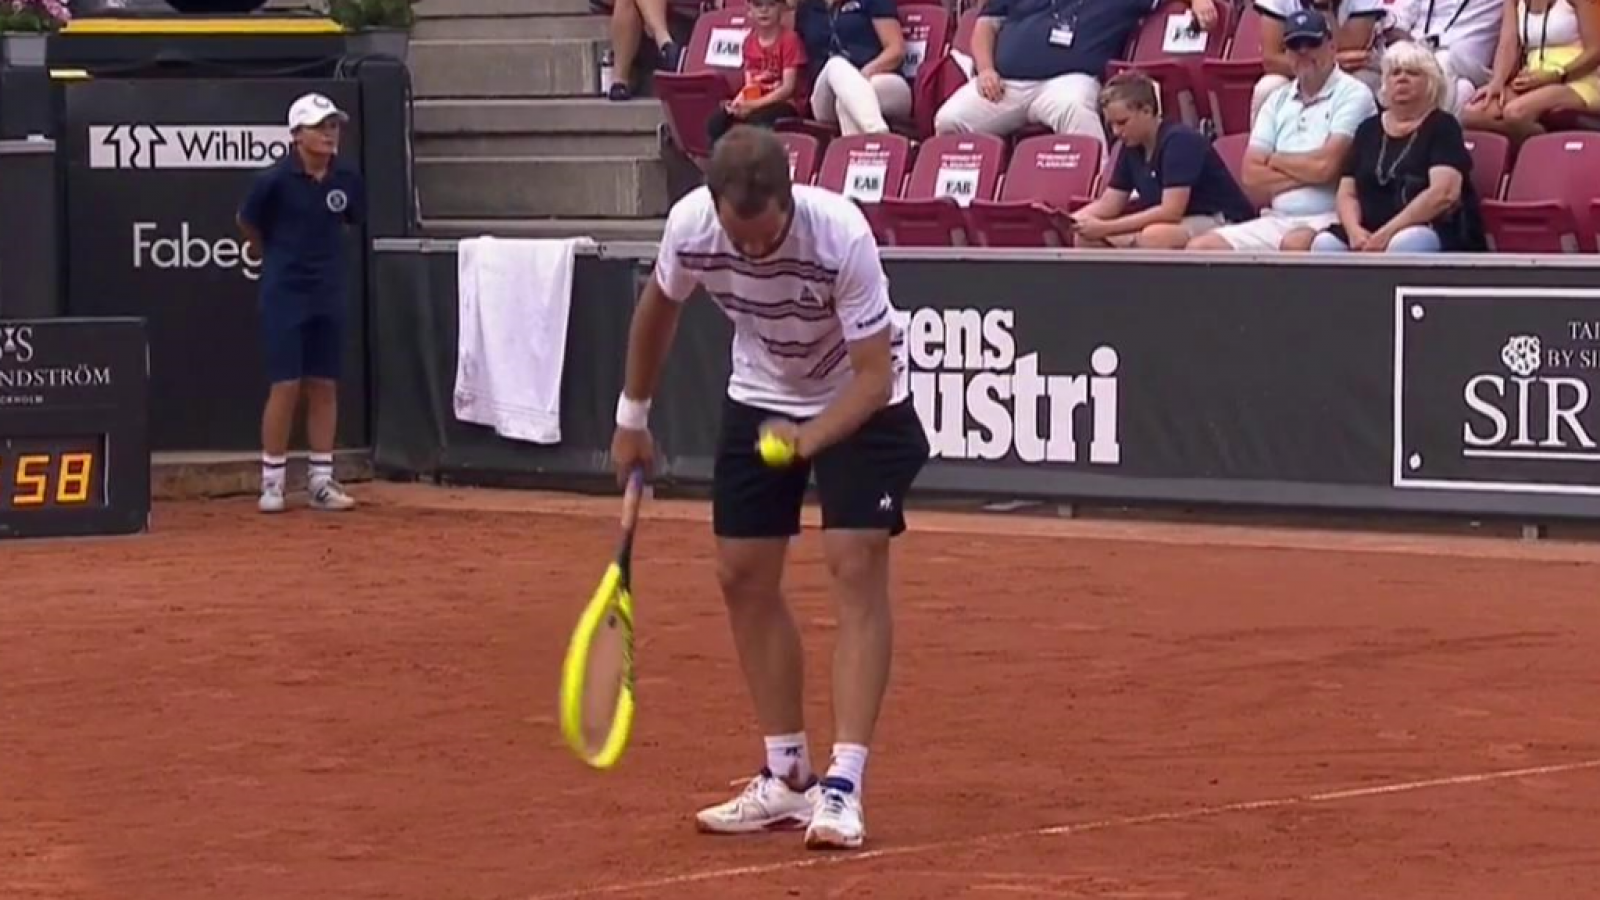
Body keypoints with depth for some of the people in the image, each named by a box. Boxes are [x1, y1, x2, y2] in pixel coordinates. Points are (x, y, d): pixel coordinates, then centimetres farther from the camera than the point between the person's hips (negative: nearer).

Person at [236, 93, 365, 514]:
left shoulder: (347, 179, -3)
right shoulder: (275, 180, -14)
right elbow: (248, 225, 2)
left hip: (328, 293, 4)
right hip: (284, 293, -4)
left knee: (324, 386, 7)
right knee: (285, 386, -5)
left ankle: (321, 482, 14)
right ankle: (271, 482, 4)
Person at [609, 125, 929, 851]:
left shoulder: (841, 236, -36)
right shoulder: (690, 226, -24)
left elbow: (873, 374, -30)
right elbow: (658, 309, 0)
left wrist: (809, 438, -44)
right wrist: (632, 417, 9)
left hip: (860, 400, -4)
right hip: (760, 396, 5)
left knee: (857, 566, -17)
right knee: (743, 575, 1)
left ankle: (843, 786, -18)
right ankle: (787, 778, 11)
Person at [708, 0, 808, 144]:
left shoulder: (789, 39, -7)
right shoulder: (749, 41, 12)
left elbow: (788, 88, -13)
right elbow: (749, 85, 11)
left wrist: (754, 105, -22)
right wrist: (738, 101, -12)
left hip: (783, 104, -6)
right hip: (752, 104, 6)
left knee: (756, 122, -38)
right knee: (716, 122, -22)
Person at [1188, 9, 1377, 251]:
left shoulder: (1353, 94, -2)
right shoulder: (1278, 100, 16)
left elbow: (1325, 165, -14)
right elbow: (1252, 175, 7)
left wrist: (1275, 160, 4)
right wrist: (1307, 172, -7)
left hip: (1331, 221, -7)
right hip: (1277, 221, 7)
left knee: (1294, 245, -39)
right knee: (1200, 249, -12)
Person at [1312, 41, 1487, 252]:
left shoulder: (1442, 127, 0)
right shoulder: (1369, 129, 17)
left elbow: (1444, 193, -15)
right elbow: (1347, 194, 13)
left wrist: (1387, 233, -22)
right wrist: (1354, 231, -11)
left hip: (1439, 236, -5)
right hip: (1372, 235, 5)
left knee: (1404, 244, -39)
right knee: (1325, 245, -26)